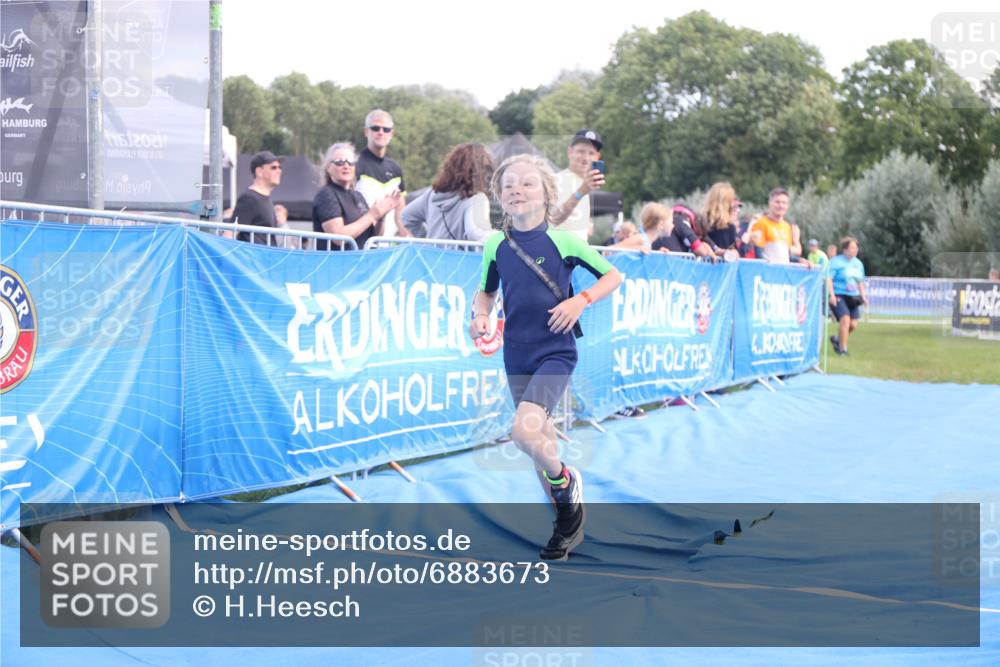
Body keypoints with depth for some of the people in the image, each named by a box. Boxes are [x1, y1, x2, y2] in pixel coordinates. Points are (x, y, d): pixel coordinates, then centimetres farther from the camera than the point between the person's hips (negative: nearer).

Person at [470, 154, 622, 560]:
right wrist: (480, 315, -1)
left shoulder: (562, 241, -7)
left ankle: (565, 481, 5)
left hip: (556, 353, -5)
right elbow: (486, 291, 19)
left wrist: (580, 301, -13)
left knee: (524, 430, -25)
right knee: (540, 441, 11)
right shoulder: (496, 246, 3)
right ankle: (567, 522, 28)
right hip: (517, 357, 5)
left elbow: (613, 276, 2)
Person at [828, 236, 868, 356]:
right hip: (839, 296, -6)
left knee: (853, 324, -2)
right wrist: (831, 295, -19)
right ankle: (842, 348, -10)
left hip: (853, 297, 6)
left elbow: (860, 282, 24)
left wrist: (863, 296, 14)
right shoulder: (836, 261, -5)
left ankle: (837, 338, 25)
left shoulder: (858, 263, 16)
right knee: (845, 319, -20)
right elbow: (828, 278, -10)